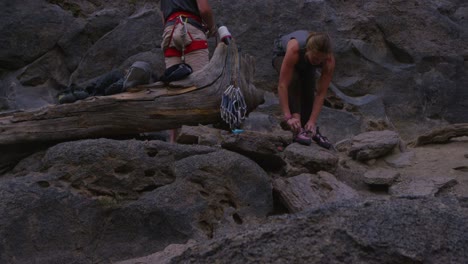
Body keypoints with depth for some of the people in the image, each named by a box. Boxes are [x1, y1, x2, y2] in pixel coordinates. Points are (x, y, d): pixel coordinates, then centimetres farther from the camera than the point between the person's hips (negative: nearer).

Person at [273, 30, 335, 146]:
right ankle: (297, 130, -34)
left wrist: (312, 121, -35)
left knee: (308, 95, -6)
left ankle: (310, 130, 22)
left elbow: (321, 93, -30)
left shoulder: (329, 60, -36)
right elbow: (282, 85, -45)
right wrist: (288, 117, -49)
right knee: (293, 80, -32)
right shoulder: (295, 48, -46)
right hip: (282, 55, -3)